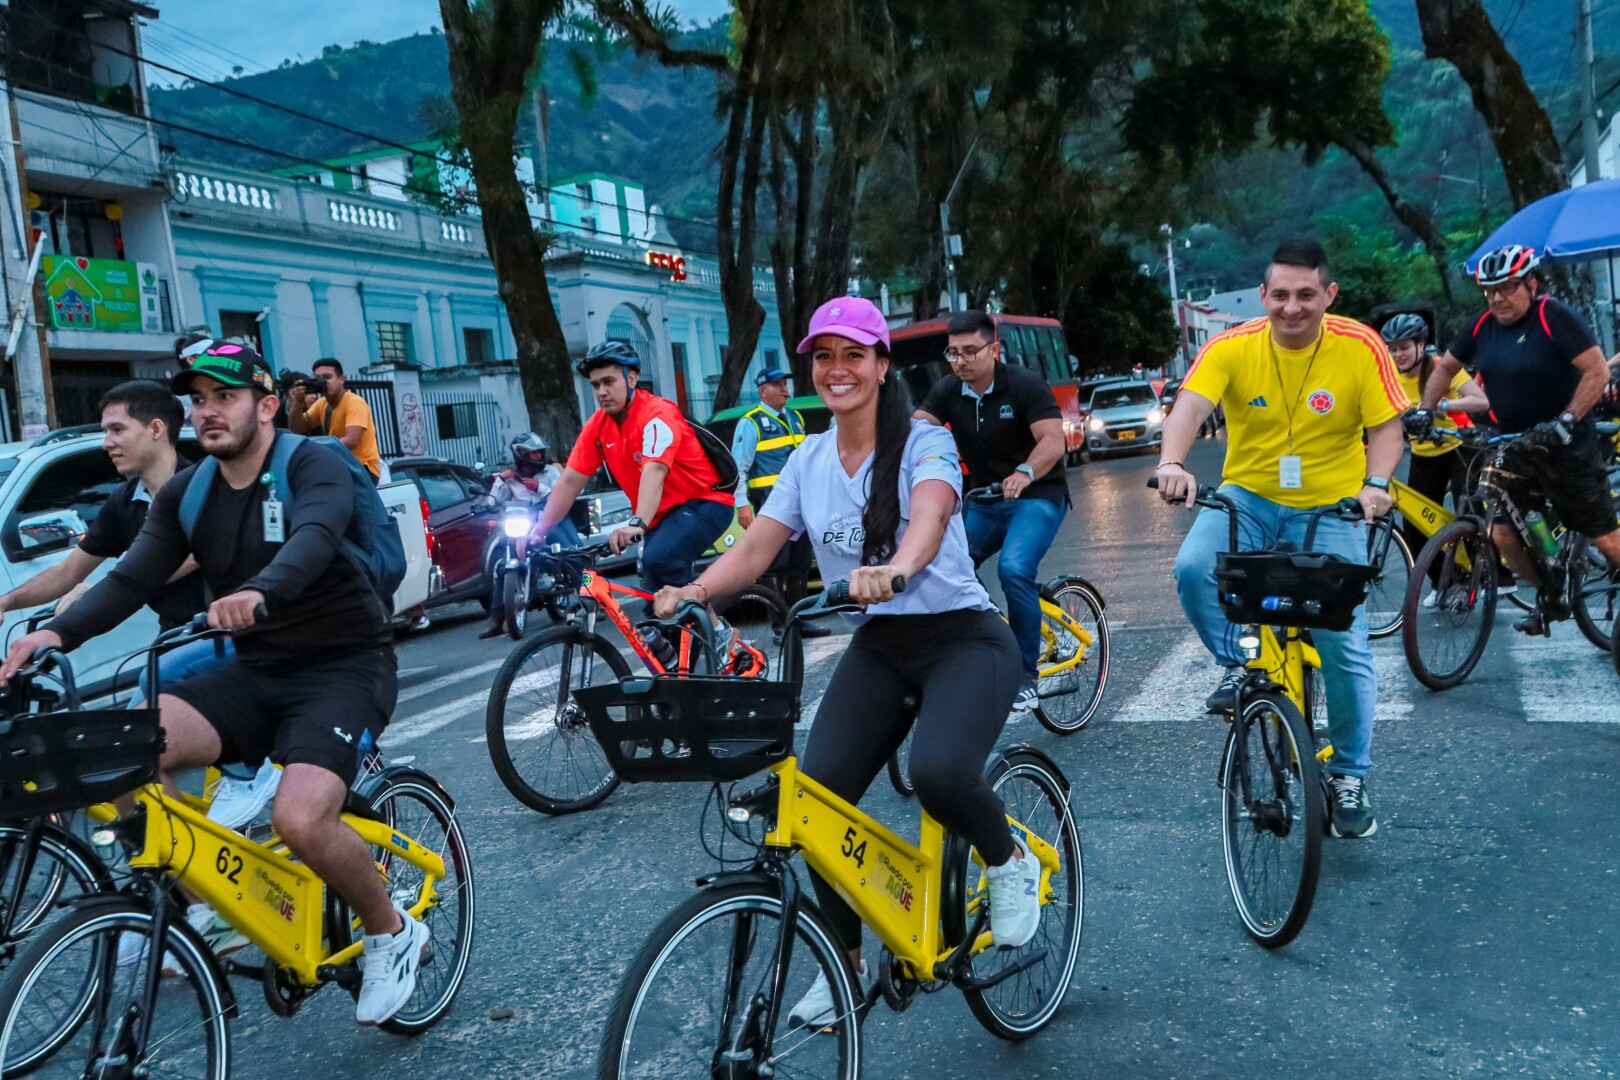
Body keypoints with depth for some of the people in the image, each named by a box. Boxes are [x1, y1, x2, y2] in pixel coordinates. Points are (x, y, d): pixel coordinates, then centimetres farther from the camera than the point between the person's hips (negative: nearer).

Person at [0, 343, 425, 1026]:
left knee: (300, 818, -28)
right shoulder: (185, 494, 6)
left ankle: (393, 935, 2)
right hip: (255, 672, 6)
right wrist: (58, 632, -24)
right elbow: (133, 577, -5)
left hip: (344, 667, -5)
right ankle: (209, 909, -1)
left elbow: (315, 535, -33)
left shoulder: (311, 465, -11)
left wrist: (261, 591, -54)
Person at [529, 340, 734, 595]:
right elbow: (570, 481, -2)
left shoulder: (657, 414, -21)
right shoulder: (598, 425, -1)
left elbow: (654, 471, -36)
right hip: (664, 512, 8)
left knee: (659, 559, -31)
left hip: (704, 502, -7)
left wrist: (638, 524, -51)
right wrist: (539, 530, -11)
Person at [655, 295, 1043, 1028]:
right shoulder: (809, 461, 5)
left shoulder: (924, 443, -10)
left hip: (962, 638, -4)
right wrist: (693, 591, -23)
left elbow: (930, 510, -32)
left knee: (938, 772, -32)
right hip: (877, 646, 5)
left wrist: (897, 568, -54)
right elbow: (755, 548, -2)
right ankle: (846, 960, 10)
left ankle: (1010, 863, 4)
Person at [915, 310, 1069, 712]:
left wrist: (1024, 473, -45)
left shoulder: (1025, 385, -14)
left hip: (1036, 496, -5)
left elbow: (1052, 441, -24)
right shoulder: (948, 391, -1)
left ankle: (1026, 676, -15)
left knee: (1014, 569, -28)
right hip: (984, 500, 5)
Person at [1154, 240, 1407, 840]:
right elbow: (1189, 406, -26)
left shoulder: (1360, 347, -10)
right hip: (1248, 498, 1)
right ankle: (1238, 665, -1)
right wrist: (1172, 463, -46)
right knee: (1193, 569, -30)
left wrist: (1376, 484, -27)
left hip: (1330, 510, 0)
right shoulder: (1232, 347, -11)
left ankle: (1349, 776, 17)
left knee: (1345, 647, -4)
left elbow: (1386, 428, -7)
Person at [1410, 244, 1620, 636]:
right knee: (1503, 533, 2)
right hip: (1514, 449, 6)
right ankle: (1550, 598, 23)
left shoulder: (1554, 317, -15)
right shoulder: (1484, 325, 1)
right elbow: (1445, 367, 14)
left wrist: (1565, 421, -29)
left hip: (1568, 448, -5)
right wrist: (1425, 411, 2)